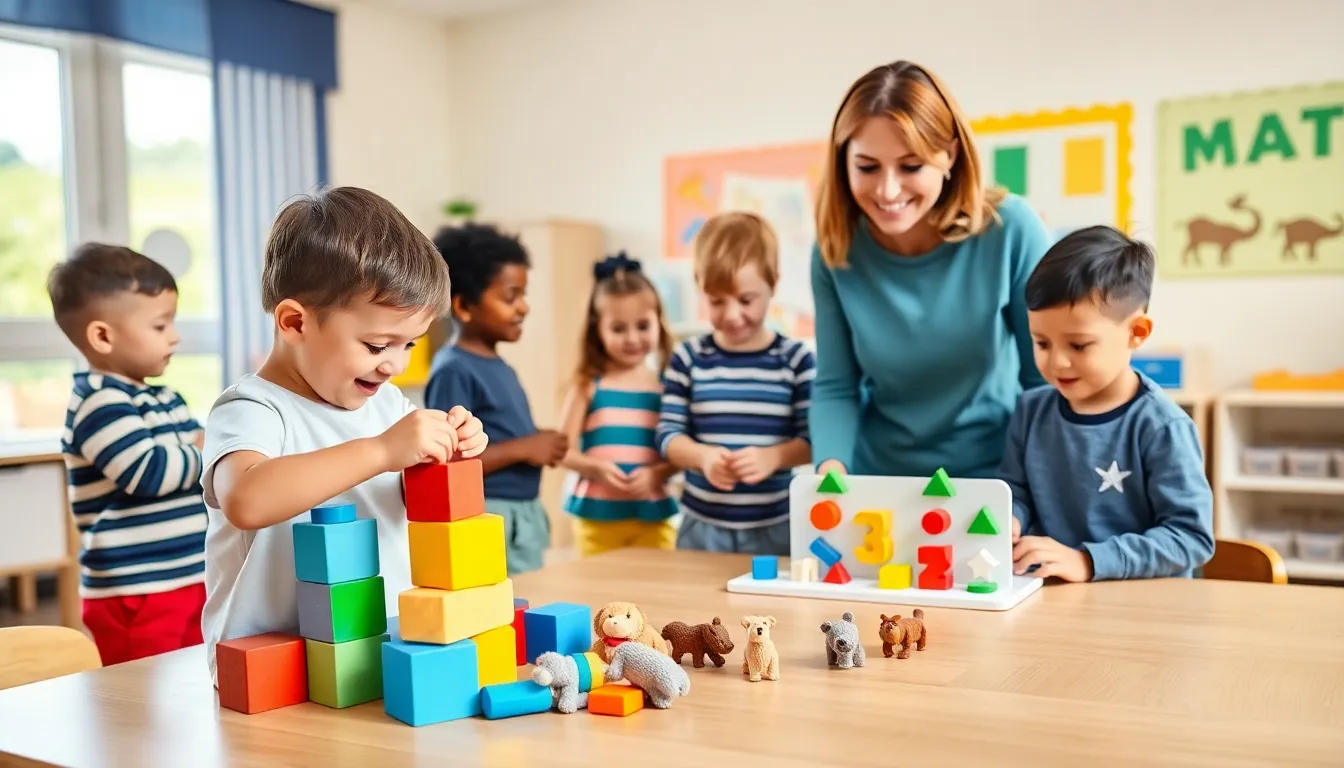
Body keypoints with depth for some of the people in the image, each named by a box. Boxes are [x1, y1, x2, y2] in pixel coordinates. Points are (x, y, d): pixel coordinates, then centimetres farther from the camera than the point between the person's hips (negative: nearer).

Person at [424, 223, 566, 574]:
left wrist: (540, 444, 1)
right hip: (488, 520, -9)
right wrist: (522, 448, -18)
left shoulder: (502, 368, 11)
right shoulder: (454, 371, -14)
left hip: (525, 519, 9)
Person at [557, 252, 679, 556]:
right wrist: (596, 468, -19)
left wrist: (657, 473, -19)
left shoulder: (666, 386, 0)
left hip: (652, 514, 0)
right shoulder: (589, 385, 0)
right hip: (597, 514, 0)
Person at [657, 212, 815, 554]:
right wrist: (704, 456, -20)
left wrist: (773, 456, -23)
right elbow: (669, 433, 0)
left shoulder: (795, 358, -3)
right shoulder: (688, 359, 0)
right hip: (702, 527, 1)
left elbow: (812, 439, -3)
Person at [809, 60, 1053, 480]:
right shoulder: (837, 250, -12)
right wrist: (832, 469, -23)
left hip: (992, 478, -1)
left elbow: (1045, 377, -9)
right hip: (878, 480, 2)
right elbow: (835, 386, -6)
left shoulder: (1011, 230, -18)